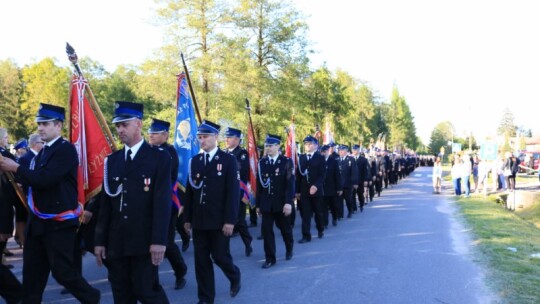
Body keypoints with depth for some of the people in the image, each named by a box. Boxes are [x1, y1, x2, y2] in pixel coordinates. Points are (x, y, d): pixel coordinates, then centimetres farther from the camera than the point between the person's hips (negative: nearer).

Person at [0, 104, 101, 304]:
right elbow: (35, 181, 14)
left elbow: (45, 179, -23)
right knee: (32, 272, 11)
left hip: (59, 223, -8)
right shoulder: (43, 152, 14)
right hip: (38, 222, 8)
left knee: (62, 271, -1)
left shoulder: (66, 149, -14)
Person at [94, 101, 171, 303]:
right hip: (116, 242, 5)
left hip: (145, 242, -5)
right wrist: (100, 240, 6)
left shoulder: (159, 158, -3)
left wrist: (159, 240, -17)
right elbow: (105, 203, 10)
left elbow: (163, 202, -10)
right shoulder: (112, 160, 11)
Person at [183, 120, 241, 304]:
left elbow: (233, 192, -9)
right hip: (199, 220, 4)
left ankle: (235, 278, 33)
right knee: (201, 259, 6)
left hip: (219, 220, -4)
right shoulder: (195, 161, 9)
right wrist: (187, 218, 5)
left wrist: (230, 220, -15)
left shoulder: (228, 160, -4)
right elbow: (190, 191, 9)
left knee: (220, 256, 2)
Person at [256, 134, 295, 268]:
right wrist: (258, 204, 6)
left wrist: (288, 202, -20)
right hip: (266, 203, 2)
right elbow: (259, 184, 5)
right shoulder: (261, 162, 3)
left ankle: (289, 249, 40)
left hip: (281, 203, -2)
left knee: (285, 228, 15)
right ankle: (270, 258, 8)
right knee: (267, 230, -1)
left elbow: (290, 184, -11)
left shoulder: (286, 162, -6)